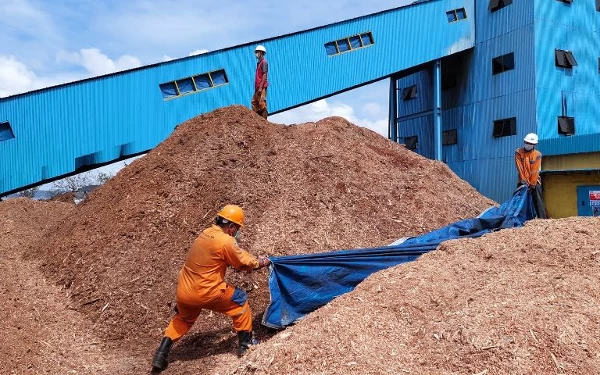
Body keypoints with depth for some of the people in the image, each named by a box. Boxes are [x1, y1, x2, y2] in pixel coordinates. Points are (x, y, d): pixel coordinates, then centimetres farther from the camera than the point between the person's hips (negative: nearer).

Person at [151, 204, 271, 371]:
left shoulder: (206, 233, 8)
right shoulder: (225, 241, -16)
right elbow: (246, 263, -4)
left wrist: (254, 259, 21)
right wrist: (262, 262, 14)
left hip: (183, 292, 8)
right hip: (205, 293, -7)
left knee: (183, 318, 34)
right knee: (240, 301, 13)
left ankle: (161, 353, 25)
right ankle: (245, 343, 20)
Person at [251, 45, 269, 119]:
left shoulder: (264, 62, -6)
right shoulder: (259, 63, 21)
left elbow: (265, 75, -15)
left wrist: (261, 87, -21)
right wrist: (256, 87, 17)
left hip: (262, 87, -10)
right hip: (258, 87, 10)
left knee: (262, 104, -11)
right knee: (254, 102, 9)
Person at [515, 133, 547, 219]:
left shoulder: (537, 154, -5)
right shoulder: (518, 152, -3)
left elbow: (535, 171, -10)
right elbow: (520, 168, -9)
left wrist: (532, 184, -15)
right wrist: (524, 181, -14)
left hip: (535, 181, -1)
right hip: (522, 181, 1)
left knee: (538, 201, -3)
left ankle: (542, 218, -3)